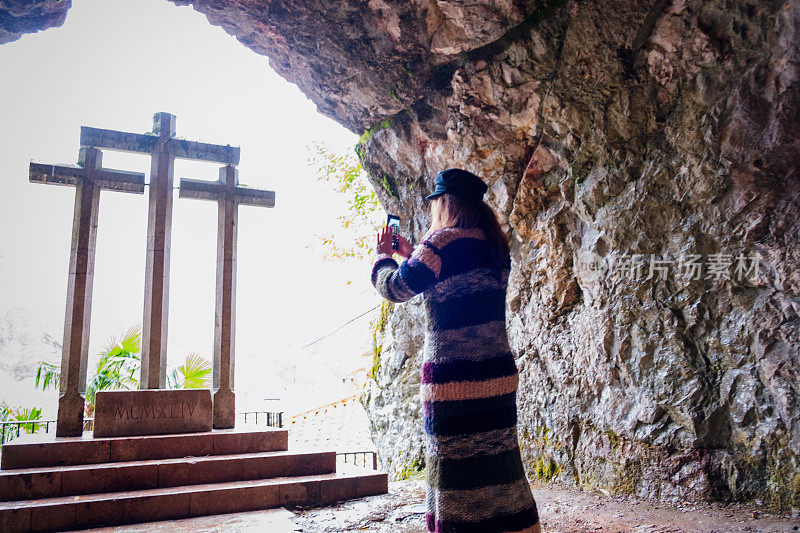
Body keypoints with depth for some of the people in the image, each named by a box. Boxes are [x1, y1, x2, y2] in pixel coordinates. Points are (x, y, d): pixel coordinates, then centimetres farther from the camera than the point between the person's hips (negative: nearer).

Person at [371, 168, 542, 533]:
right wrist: (412, 254, 28)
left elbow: (396, 288, -8)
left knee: (456, 469, 3)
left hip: (453, 376, -7)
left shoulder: (444, 240, -13)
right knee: (498, 460, 16)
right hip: (499, 372, 8)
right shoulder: (496, 245, 11)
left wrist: (384, 256, 11)